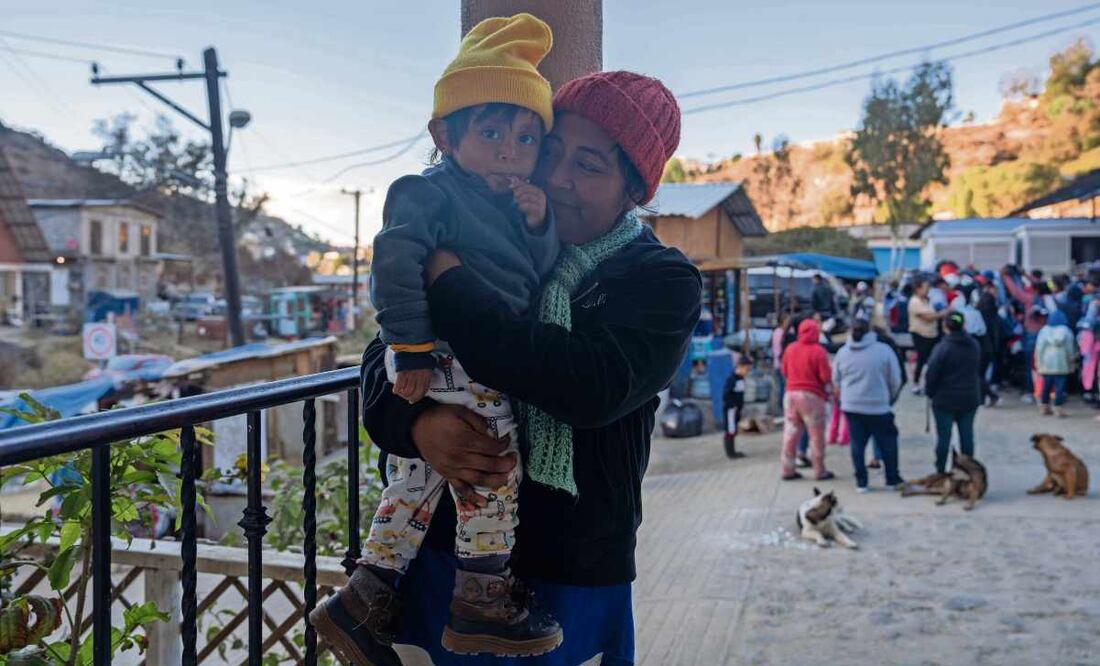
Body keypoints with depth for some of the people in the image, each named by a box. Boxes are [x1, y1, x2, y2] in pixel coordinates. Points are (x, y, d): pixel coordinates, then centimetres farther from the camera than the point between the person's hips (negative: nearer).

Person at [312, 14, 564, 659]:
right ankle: (481, 605, 14)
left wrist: (540, 224, -5)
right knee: (492, 481, -1)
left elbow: (539, 275, 14)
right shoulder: (430, 192, -12)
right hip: (447, 365, -9)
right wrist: (413, 350, -24)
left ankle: (364, 599, 27)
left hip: (486, 373, 9)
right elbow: (395, 259, -24)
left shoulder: (514, 202, 15)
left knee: (414, 483, 16)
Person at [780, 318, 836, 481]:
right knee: (816, 435, 6)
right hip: (812, 395, -5)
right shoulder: (818, 351, -13)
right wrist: (829, 388, 5)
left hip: (791, 393, 5)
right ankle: (819, 471, 11)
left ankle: (787, 469, 11)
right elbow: (826, 376, -14)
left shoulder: (790, 349, 2)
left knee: (790, 432, 10)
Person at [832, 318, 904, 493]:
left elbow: (836, 380, 9)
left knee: (857, 444, 9)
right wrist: (891, 398, 15)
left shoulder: (843, 352, 0)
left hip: (852, 406, 2)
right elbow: (895, 380, -3)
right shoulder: (884, 350, -8)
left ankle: (861, 482, 11)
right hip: (879, 406, -2)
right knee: (888, 443, 12)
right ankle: (892, 479, 19)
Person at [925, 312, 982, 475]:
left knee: (944, 436, 3)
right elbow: (976, 369, 12)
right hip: (969, 398, 5)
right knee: (967, 435, 10)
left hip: (945, 399, -4)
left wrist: (929, 392, 0)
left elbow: (932, 374, -15)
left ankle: (941, 471, 9)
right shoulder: (974, 346, 1)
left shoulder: (943, 348, -17)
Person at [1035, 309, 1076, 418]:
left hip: (1046, 364, 2)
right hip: (1061, 364, -2)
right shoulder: (1066, 331, -2)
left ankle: (1044, 407, 14)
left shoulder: (1044, 330, 2)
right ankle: (1058, 408, -6)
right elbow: (1070, 349, 0)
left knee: (1046, 385, 10)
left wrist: (1038, 362, 9)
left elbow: (1039, 349, 2)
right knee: (1060, 386, -2)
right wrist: (1071, 363, 10)